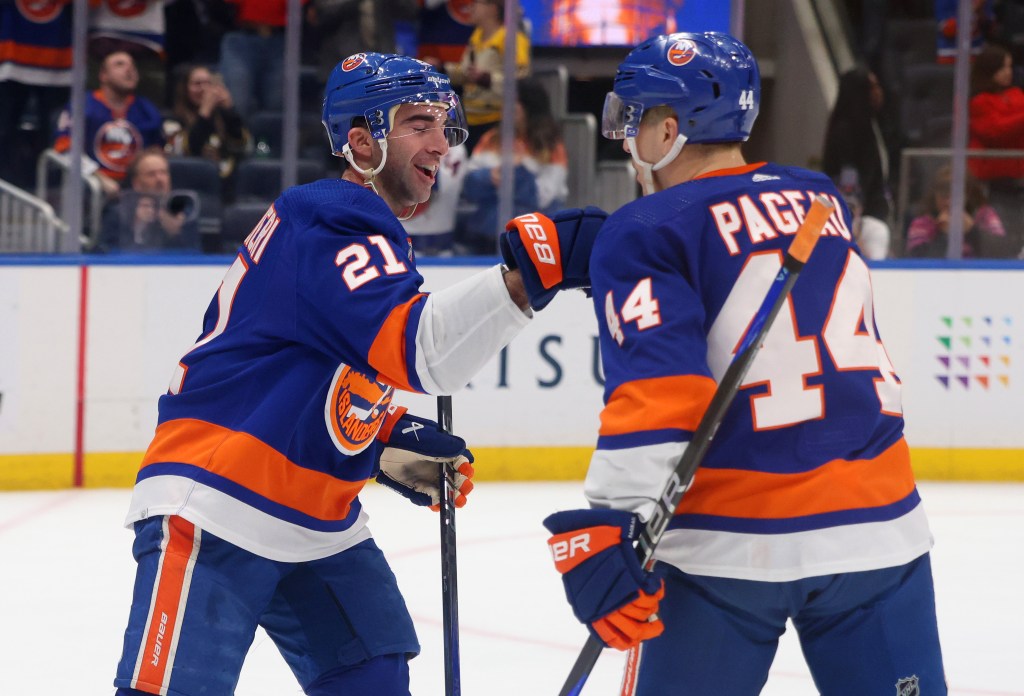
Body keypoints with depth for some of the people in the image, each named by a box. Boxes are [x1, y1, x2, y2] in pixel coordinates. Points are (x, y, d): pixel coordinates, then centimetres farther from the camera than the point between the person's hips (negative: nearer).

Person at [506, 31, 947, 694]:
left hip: (731, 541, -4)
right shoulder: (822, 200, 14)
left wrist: (606, 532, -22)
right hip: (879, 527, 4)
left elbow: (657, 388, -17)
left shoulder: (646, 233, -3)